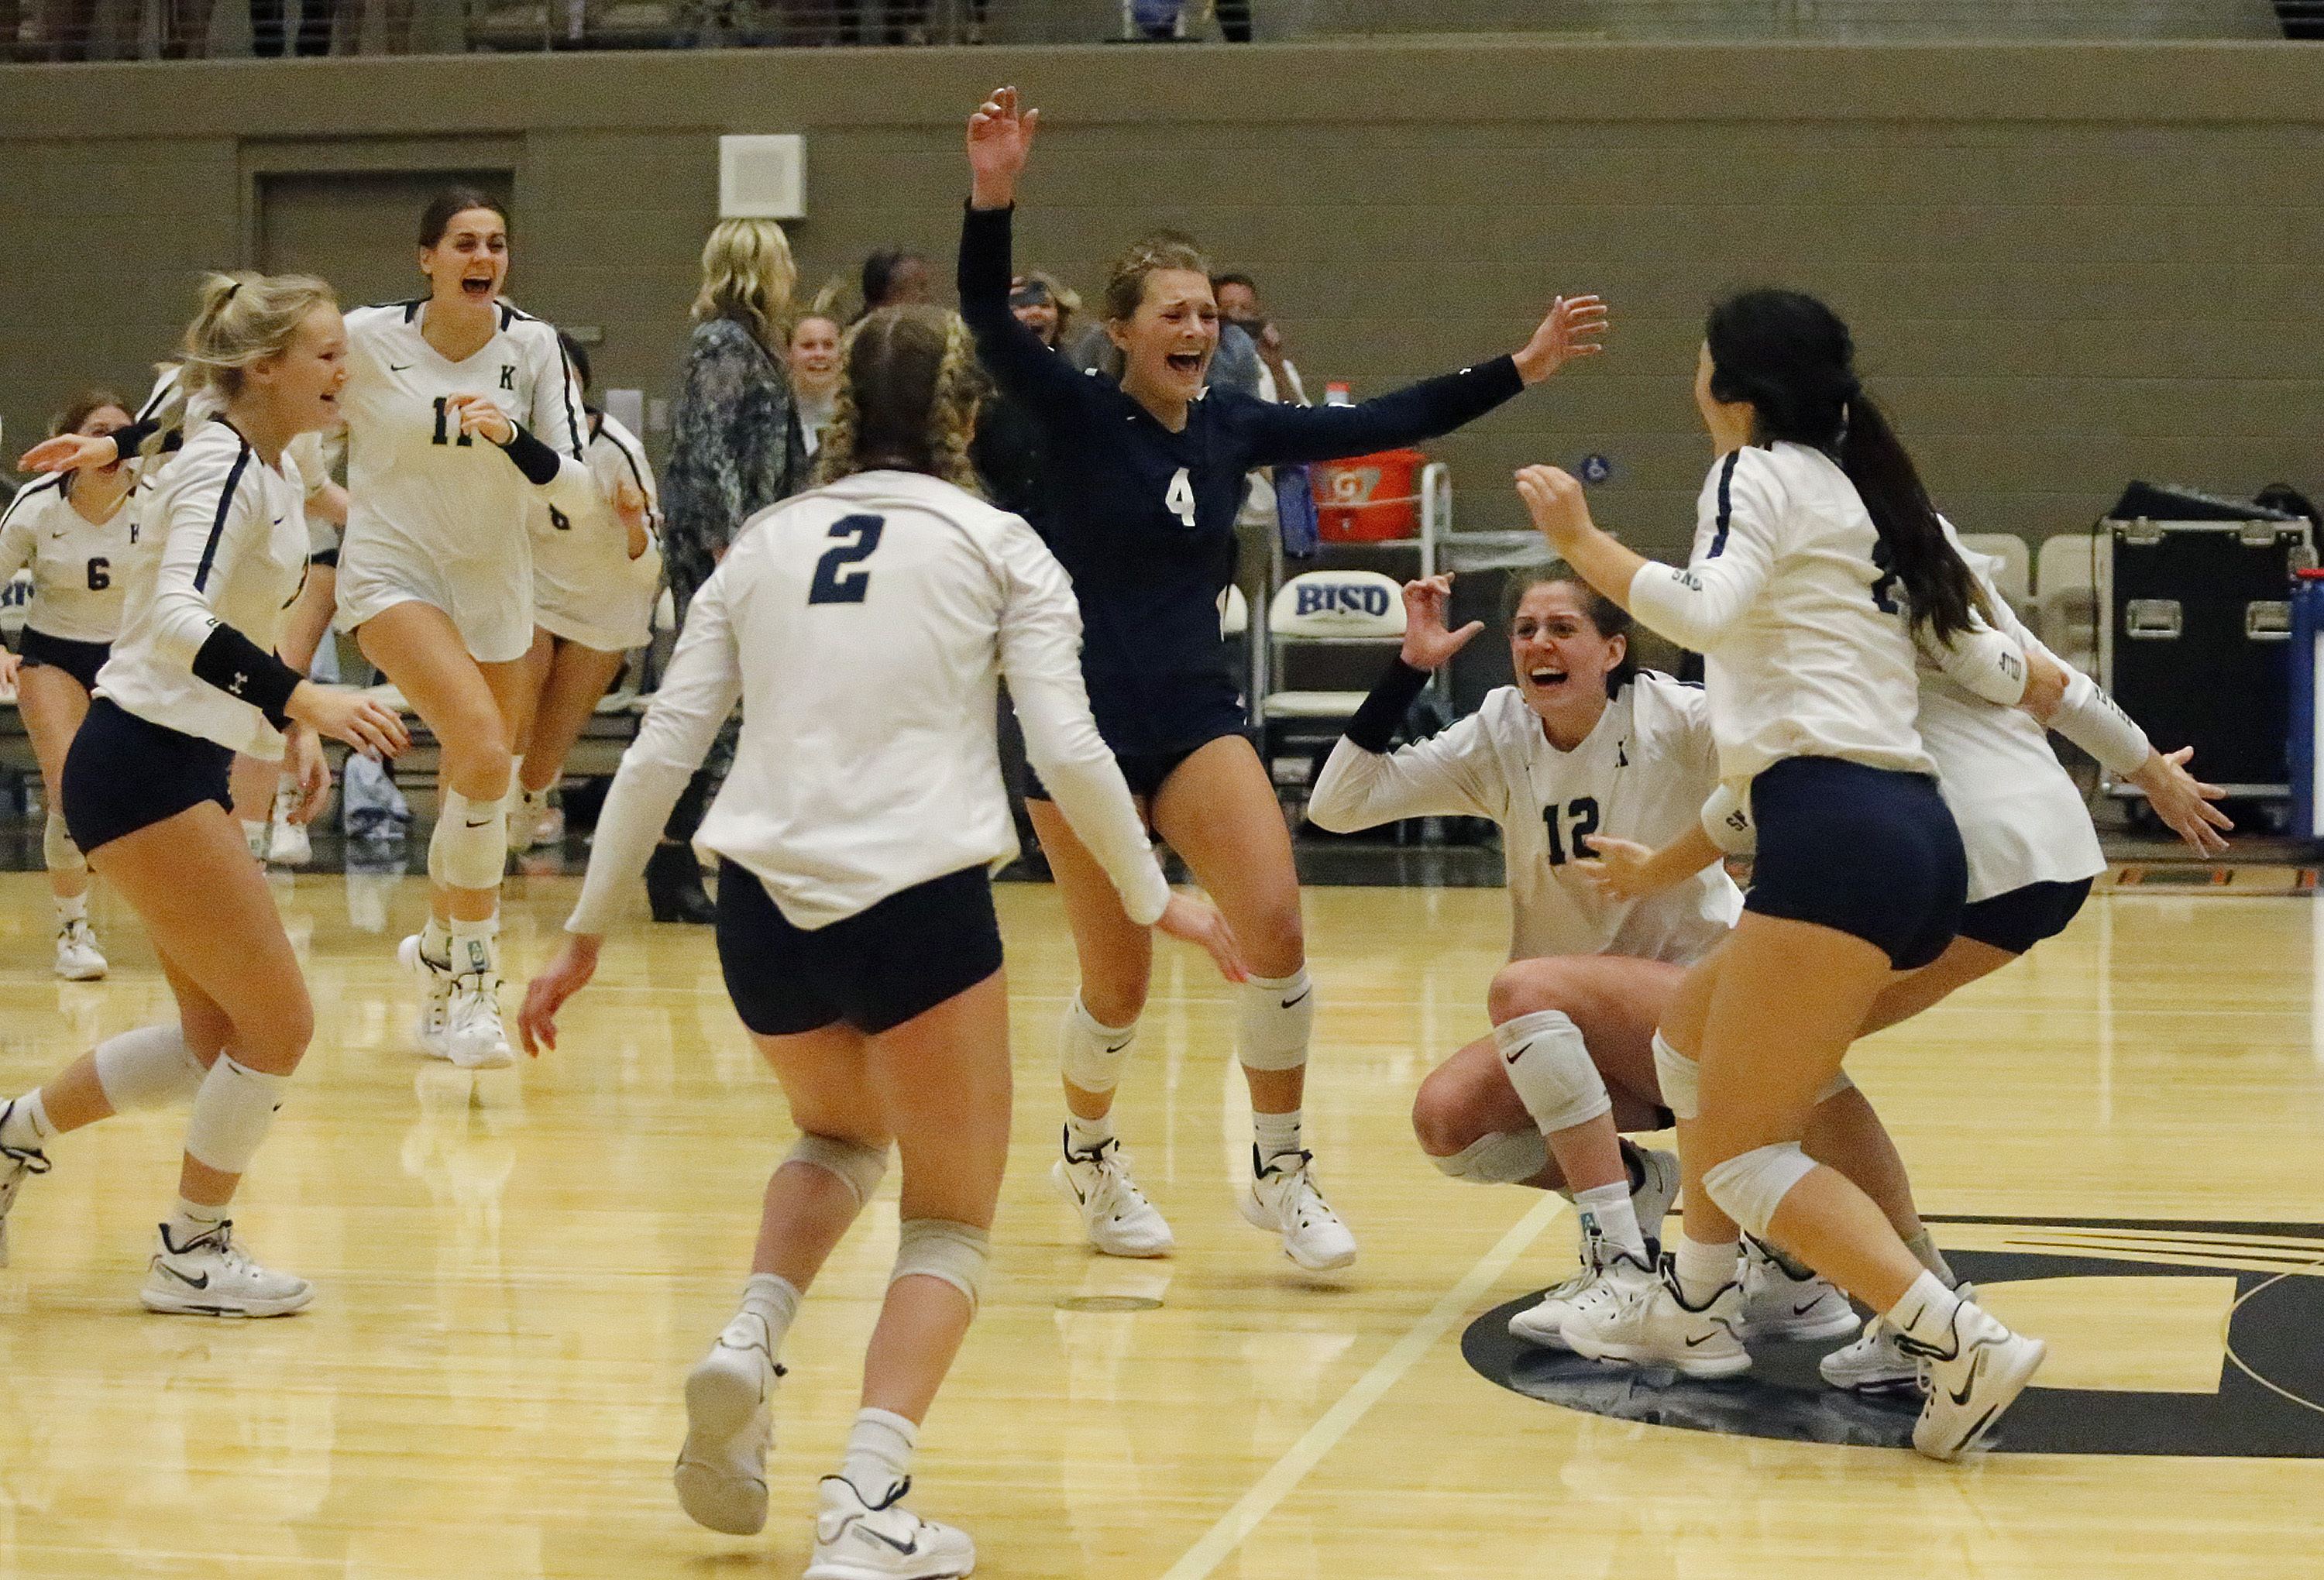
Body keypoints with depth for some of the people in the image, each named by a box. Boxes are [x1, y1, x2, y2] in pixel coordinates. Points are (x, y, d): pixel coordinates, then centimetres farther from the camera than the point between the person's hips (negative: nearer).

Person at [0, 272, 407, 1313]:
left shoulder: (278, 476, 13)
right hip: (146, 767, -10)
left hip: (179, 768, 10)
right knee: (278, 1024, -6)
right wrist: (300, 700, -40)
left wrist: (288, 730, 13)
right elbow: (181, 620, -30)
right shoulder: (224, 466, -16)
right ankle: (192, 1254, 8)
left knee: (218, 1041, 14)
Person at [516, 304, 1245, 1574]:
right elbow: (1069, 751, -1)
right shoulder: (995, 546, 8)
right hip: (920, 906, -3)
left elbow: (661, 748, 11)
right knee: (951, 1219, 13)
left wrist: (586, 934, 17)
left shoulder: (767, 542, 15)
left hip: (763, 903, 4)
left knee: (841, 1132, 33)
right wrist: (1157, 905, 12)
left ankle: (750, 1344, 7)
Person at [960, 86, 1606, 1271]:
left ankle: (1279, 1175, 0)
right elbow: (989, 325, -24)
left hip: (1196, 718, 4)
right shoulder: (1075, 416, -8)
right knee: (1118, 983, 2)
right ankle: (1089, 1156, 32)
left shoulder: (1231, 427, 6)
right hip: (1080, 726, -4)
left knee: (1275, 924, -15)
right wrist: (992, 196, -40)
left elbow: (1382, 424, 10)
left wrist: (1521, 370, 6)